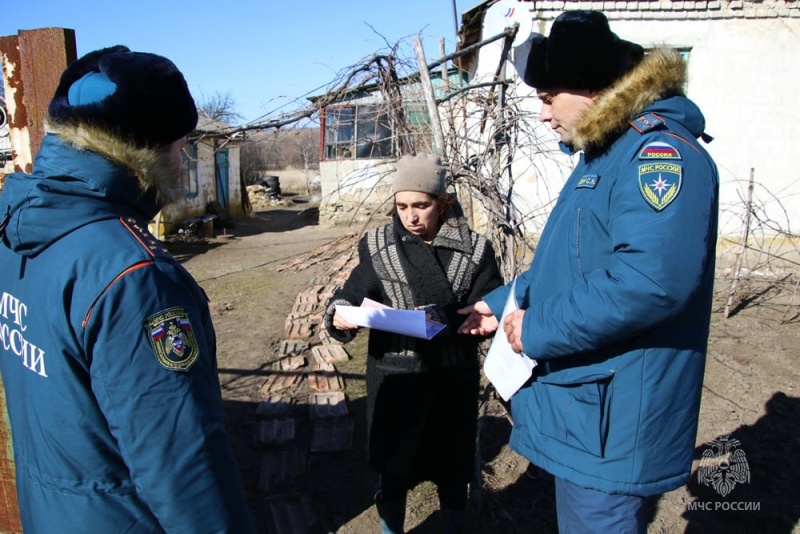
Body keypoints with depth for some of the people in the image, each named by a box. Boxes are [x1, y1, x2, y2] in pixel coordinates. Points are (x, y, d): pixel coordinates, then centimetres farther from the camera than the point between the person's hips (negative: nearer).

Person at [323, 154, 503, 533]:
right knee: (392, 468, 17)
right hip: (394, 378, 1)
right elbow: (350, 297, -3)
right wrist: (339, 315, -26)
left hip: (453, 380, 0)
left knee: (453, 469, 17)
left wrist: (443, 318, -26)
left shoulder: (474, 249, -4)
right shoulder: (378, 246, -1)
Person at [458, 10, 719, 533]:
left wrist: (539, 330, -23)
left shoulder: (659, 149, -19)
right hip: (582, 404, 10)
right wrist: (504, 303, 15)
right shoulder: (605, 153, 16)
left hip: (610, 419, -10)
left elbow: (652, 278, -34)